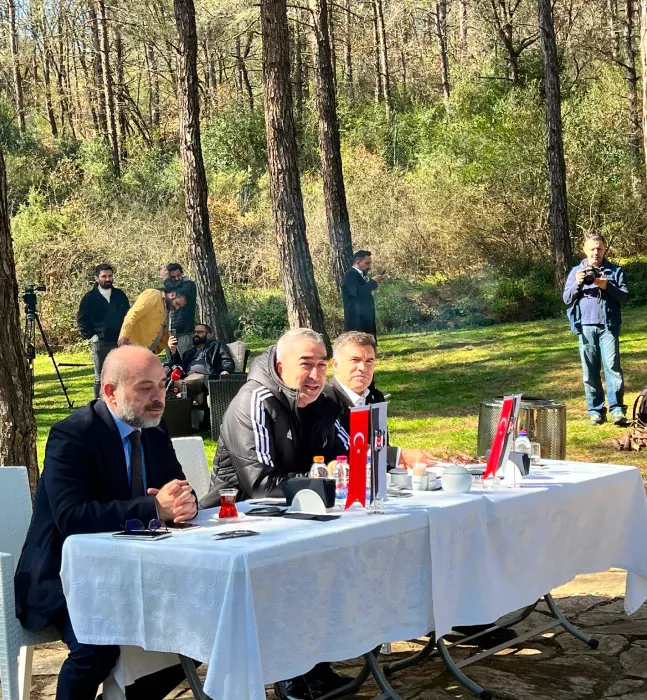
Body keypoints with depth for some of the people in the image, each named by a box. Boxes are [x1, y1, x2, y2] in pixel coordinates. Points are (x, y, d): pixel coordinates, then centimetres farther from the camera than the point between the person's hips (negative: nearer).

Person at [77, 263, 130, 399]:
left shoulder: (120, 295, 9)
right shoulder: (90, 297, 0)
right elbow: (81, 320, 0)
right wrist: (91, 336, -8)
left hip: (120, 342, 3)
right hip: (100, 343, -3)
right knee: (100, 377, 2)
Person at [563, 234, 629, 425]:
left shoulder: (615, 271, 9)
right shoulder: (576, 271, 13)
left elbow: (625, 296, 3)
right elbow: (566, 298, 8)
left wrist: (607, 286, -13)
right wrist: (577, 284, -9)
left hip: (608, 326, -2)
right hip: (586, 327, 2)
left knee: (612, 366, -11)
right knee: (590, 371, 3)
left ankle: (617, 409, -11)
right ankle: (595, 410, 7)